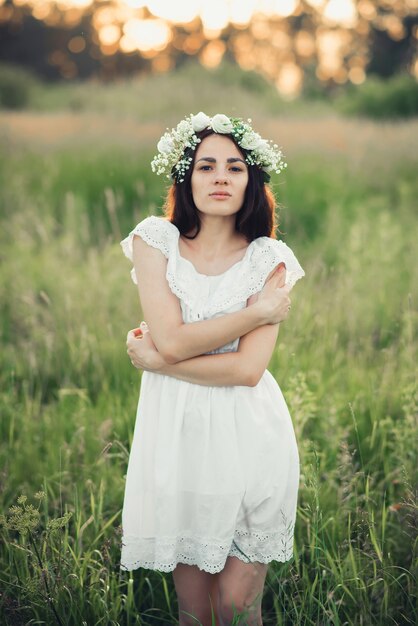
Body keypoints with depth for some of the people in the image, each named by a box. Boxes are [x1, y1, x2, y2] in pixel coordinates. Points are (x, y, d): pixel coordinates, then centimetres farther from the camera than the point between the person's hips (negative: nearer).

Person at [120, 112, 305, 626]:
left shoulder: (269, 259, -1)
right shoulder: (155, 240, 1)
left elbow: (248, 369, -12)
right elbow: (172, 340, -12)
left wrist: (154, 361, -11)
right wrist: (259, 311, -9)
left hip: (249, 436, -1)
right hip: (177, 431, 1)